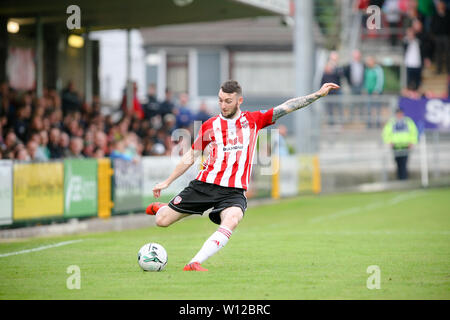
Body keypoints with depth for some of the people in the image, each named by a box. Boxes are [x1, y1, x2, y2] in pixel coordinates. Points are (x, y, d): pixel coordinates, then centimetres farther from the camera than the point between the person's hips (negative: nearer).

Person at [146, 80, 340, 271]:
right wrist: (167, 182, 14)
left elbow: (287, 107, 4)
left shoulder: (253, 120, 6)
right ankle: (161, 208, 37)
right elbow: (191, 156, 15)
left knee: (232, 220, -34)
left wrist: (318, 94, -1)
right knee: (162, 221, -2)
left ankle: (194, 263, -37)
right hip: (204, 185, 1)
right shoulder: (210, 125, 6)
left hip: (233, 191, -1)